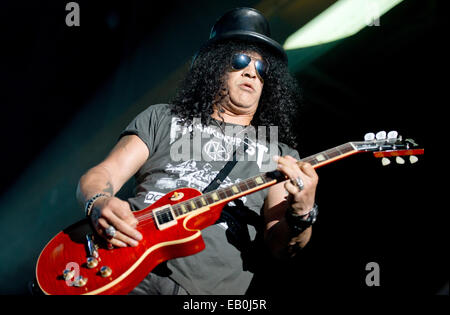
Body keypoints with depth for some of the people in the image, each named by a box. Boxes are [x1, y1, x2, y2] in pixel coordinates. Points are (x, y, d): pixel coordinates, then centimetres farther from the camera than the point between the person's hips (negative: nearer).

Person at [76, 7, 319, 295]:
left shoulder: (281, 157, 15)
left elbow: (279, 244, 5)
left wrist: (302, 215, -16)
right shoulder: (162, 118, 17)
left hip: (207, 287, 2)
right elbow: (100, 176, 12)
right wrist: (99, 204, -10)